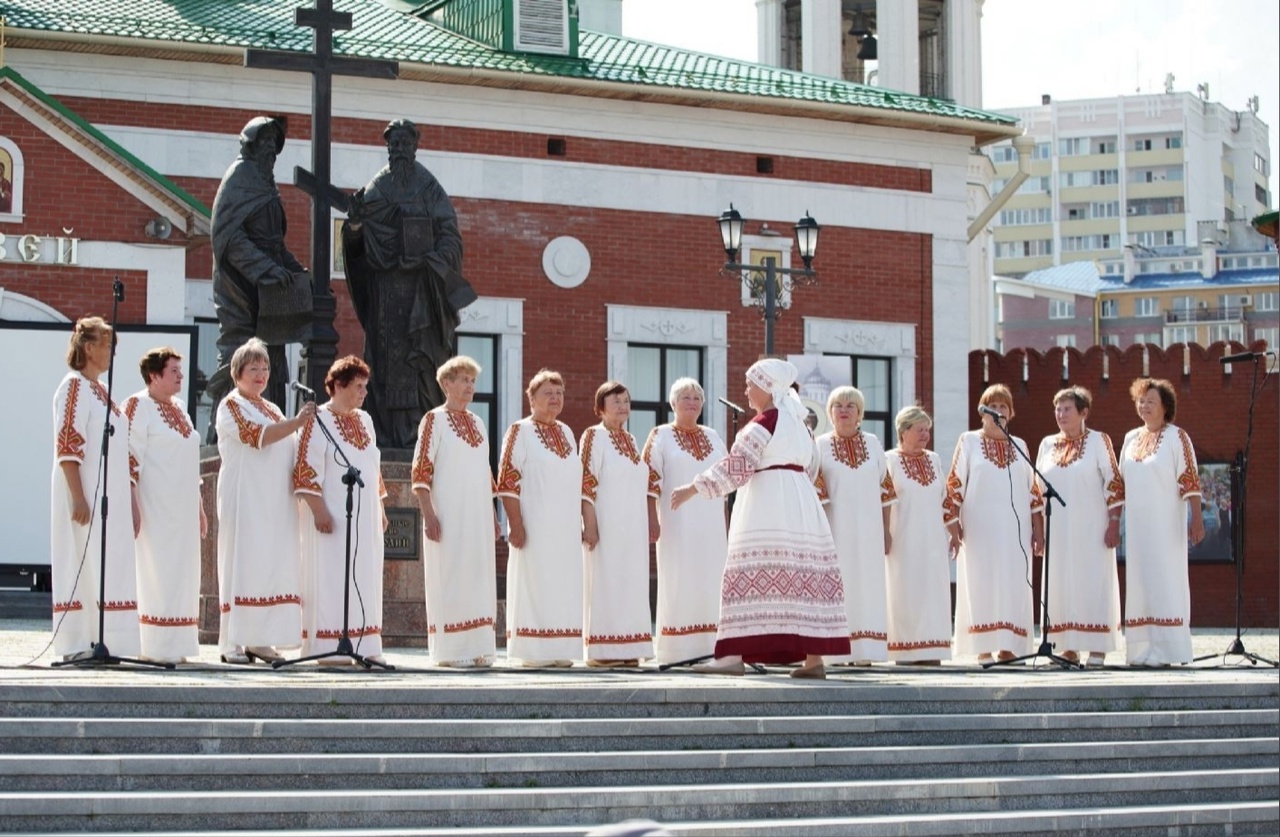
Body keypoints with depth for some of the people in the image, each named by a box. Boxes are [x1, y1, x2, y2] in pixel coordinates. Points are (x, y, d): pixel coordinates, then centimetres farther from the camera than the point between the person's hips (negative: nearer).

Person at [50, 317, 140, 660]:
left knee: (110, 567, 6)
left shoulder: (102, 392, 18)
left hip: (111, 499, 9)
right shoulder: (74, 386, -8)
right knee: (85, 566, -9)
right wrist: (79, 498, -22)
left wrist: (131, 503, 19)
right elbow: (67, 446, -16)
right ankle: (77, 645, -7)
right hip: (88, 497, -9)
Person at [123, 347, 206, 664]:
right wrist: (132, 507, -18)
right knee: (157, 570, -8)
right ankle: (157, 647, -5)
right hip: (156, 507, -8)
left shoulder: (179, 408, 17)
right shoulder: (139, 406, -6)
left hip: (182, 507, 8)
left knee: (182, 572, 6)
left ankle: (175, 645, 10)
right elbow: (130, 458, -12)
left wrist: (199, 508, 19)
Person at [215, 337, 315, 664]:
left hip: (276, 501, 7)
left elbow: (290, 453, 24)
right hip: (246, 499, -7)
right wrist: (297, 422, -20)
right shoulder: (231, 405, -1)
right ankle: (233, 643, -8)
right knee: (243, 564, -9)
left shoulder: (272, 410, 21)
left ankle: (260, 640, 4)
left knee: (275, 564, 1)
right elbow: (257, 437, -17)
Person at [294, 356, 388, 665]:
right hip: (334, 517, -7)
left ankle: (364, 646, 9)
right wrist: (319, 510, -20)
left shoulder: (364, 420, 15)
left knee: (365, 580, 6)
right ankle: (330, 649, -4)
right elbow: (307, 469, -13)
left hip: (365, 518, 7)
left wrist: (380, 508, 16)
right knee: (332, 579, -6)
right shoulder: (319, 421, -7)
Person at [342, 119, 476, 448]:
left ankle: (418, 432, -11)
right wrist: (354, 222, -10)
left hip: (420, 287, -3)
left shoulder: (429, 188, 5)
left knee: (417, 356, -10)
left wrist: (433, 261, -16)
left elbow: (450, 236, 0)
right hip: (384, 287, 3)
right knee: (384, 356, -2)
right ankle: (388, 433, -2)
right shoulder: (374, 189, 12)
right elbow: (357, 244, 11)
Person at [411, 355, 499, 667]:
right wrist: (428, 514, -17)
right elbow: (421, 471, -9)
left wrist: (493, 515, 15)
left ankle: (477, 647, 8)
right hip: (449, 515, -6)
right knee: (450, 579, -5)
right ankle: (451, 650, -1)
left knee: (479, 579, 4)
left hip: (478, 516, 6)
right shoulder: (434, 420, -3)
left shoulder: (477, 423, 16)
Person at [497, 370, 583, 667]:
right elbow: (507, 480, -10)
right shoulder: (520, 431, -4)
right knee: (534, 584, -5)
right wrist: (516, 525, -17)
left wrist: (580, 523, 14)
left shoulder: (566, 432, 15)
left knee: (564, 585, 5)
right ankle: (533, 651, -1)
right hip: (535, 527, -6)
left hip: (565, 528, 6)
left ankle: (559, 650, 10)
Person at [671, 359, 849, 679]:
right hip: (801, 504, 8)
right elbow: (811, 466, 22)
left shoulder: (764, 422, -8)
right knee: (804, 578, 4)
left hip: (767, 506, -8)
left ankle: (735, 655, -17)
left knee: (754, 577, -12)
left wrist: (692, 489, -12)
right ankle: (814, 659, 1)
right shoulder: (797, 421, 16)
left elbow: (735, 466, -14)